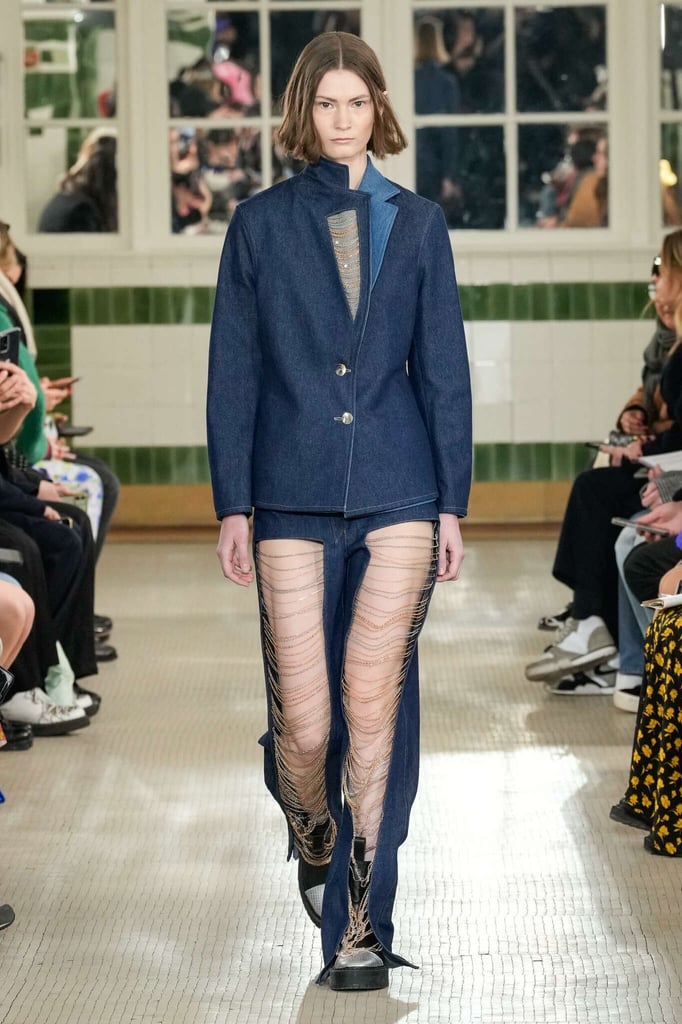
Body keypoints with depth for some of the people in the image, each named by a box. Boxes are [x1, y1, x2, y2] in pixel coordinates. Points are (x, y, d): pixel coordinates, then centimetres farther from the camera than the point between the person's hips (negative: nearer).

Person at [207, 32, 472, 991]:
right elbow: (233, 371, 6)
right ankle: (315, 846, 29)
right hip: (293, 496, 0)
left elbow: (443, 367, 9)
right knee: (304, 715, -3)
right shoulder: (260, 223, 7)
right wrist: (233, 503, 1)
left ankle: (362, 924, 4)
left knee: (373, 701, -4)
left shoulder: (417, 222, 9)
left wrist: (452, 502, 4)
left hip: (396, 494, 0)